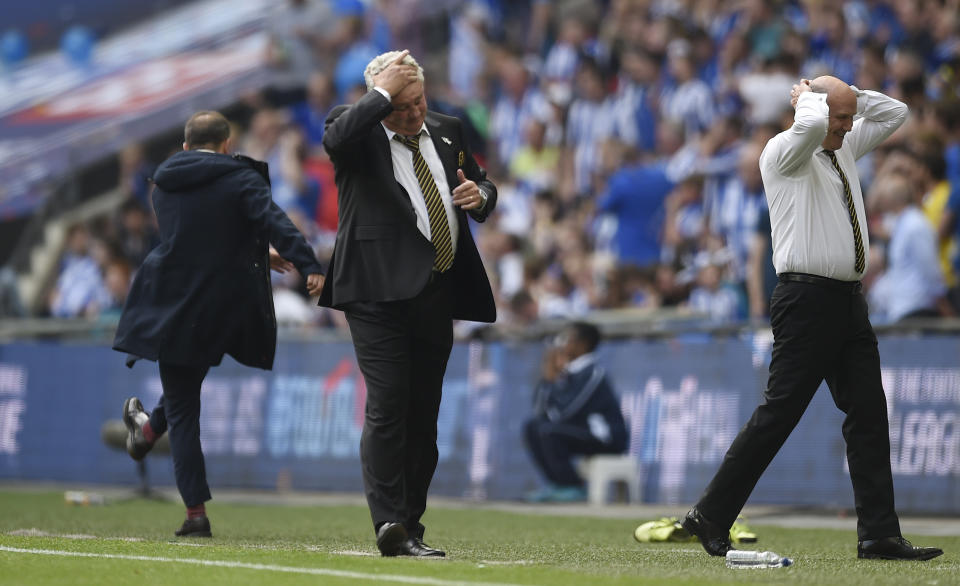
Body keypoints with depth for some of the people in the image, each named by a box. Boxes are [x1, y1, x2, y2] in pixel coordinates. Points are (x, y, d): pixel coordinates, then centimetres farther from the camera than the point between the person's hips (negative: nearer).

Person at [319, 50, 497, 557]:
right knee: (387, 407, -12)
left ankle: (409, 525, 16)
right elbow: (336, 138, -26)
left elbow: (481, 186, 24)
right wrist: (384, 95, -19)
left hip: (437, 295, 6)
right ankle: (391, 528, -14)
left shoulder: (446, 131, 14)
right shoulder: (358, 129, -2)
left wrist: (480, 195, 0)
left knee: (423, 415, 9)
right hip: (381, 292, -6)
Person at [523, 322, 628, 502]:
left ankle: (573, 488, -14)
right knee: (532, 427, 7)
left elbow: (563, 412, -26)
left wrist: (551, 378, -19)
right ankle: (558, 483, 3)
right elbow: (540, 411, 7)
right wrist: (547, 379, -4)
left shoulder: (591, 373, -19)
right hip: (584, 432, 10)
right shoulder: (570, 371, 7)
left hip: (609, 440, -10)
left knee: (549, 432, -26)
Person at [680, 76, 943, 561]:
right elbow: (810, 125, -29)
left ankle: (879, 535, 1)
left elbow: (894, 114, 25)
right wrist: (809, 98, -8)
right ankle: (710, 516, 1)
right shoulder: (783, 152, -7)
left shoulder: (845, 149, 17)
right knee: (778, 412, -8)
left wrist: (850, 96, 11)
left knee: (869, 414, 2)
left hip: (849, 303, 8)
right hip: (808, 298, -8)